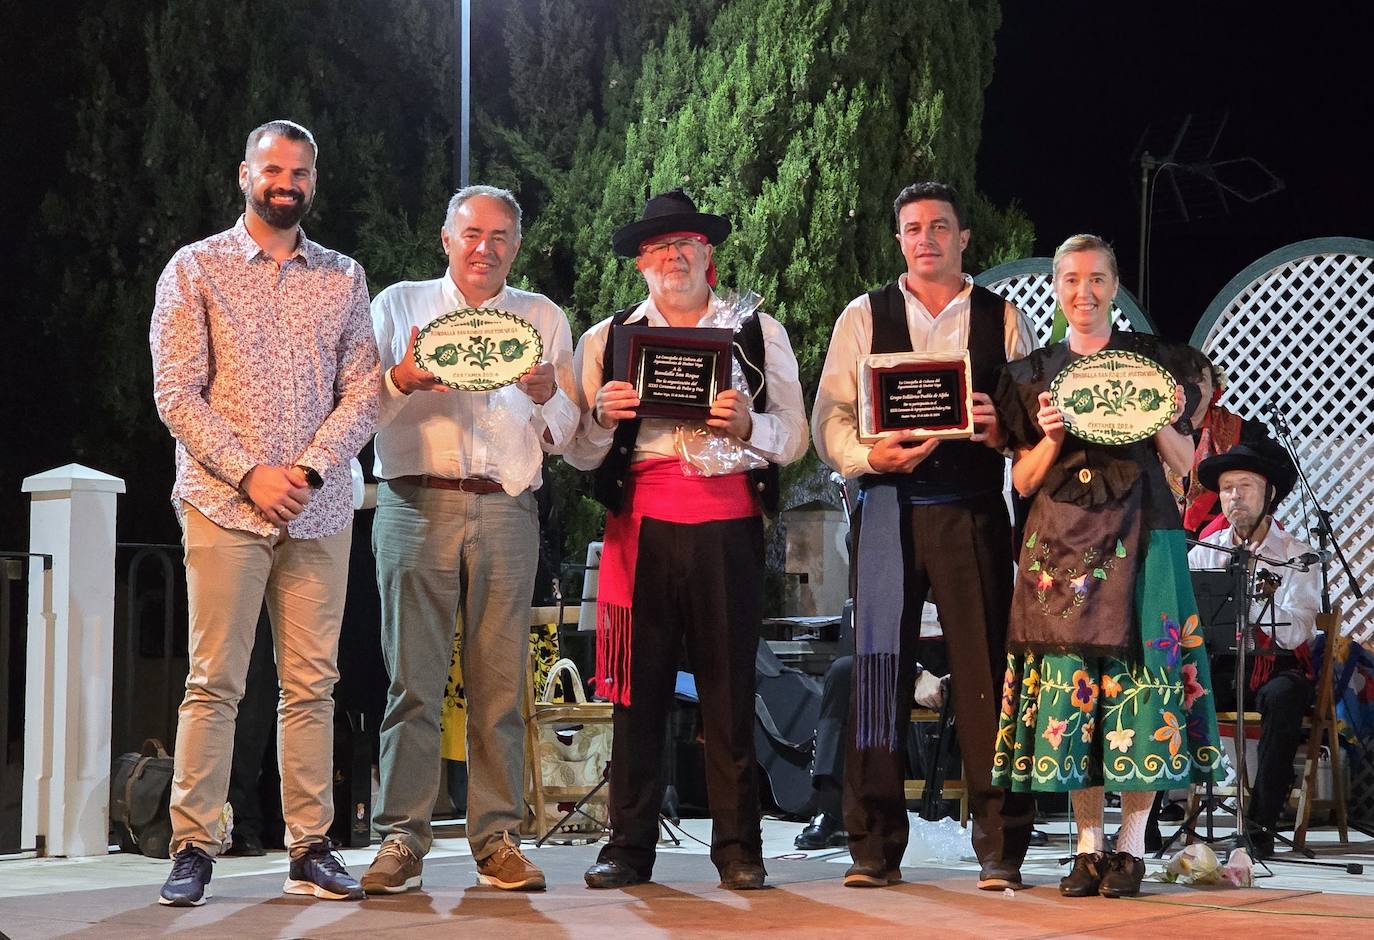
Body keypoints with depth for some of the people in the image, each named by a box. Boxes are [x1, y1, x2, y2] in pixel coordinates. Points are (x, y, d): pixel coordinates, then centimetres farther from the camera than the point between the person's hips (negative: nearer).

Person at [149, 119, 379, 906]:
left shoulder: (344, 277, 12)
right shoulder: (195, 270, 4)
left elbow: (363, 391, 6)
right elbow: (177, 394, -3)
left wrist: (310, 469, -9)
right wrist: (251, 474, -12)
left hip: (321, 510, 3)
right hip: (224, 506, -3)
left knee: (313, 684, 3)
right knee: (215, 683, -4)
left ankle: (312, 848, 8)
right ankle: (193, 850, 1)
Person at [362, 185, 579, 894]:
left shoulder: (543, 319, 18)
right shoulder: (399, 304, 14)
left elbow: (565, 436, 16)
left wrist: (546, 396, -5)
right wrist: (402, 379, -11)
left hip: (506, 510, 1)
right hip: (416, 505, -1)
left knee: (500, 683, -2)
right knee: (413, 680, -5)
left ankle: (498, 838, 4)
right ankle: (402, 840, -2)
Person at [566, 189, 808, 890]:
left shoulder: (759, 334, 14)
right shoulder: (605, 340, 15)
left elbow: (793, 438, 8)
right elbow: (579, 452, 12)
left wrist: (747, 425, -12)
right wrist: (601, 415, -8)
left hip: (729, 524, 0)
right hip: (640, 524, 1)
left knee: (730, 687, 0)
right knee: (638, 685, -1)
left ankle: (738, 848, 6)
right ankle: (629, 846, 6)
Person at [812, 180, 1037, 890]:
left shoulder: (1003, 321, 13)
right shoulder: (863, 318, 11)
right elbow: (830, 416, 3)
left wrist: (1001, 429, -14)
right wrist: (870, 455, -16)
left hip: (974, 510, 0)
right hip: (888, 506, 0)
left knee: (985, 669, -3)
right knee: (880, 666, -1)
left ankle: (1000, 849, 1)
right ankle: (874, 847, 5)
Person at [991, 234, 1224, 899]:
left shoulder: (1152, 359, 10)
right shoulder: (1032, 372, 12)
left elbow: (1184, 463, 10)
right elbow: (1023, 480, 9)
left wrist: (1159, 421, -8)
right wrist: (1051, 436, -9)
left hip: (1138, 539, -1)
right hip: (1061, 542, 1)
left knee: (1140, 677, -6)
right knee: (1069, 682, -3)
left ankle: (1131, 845, 2)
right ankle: (1088, 847, 4)